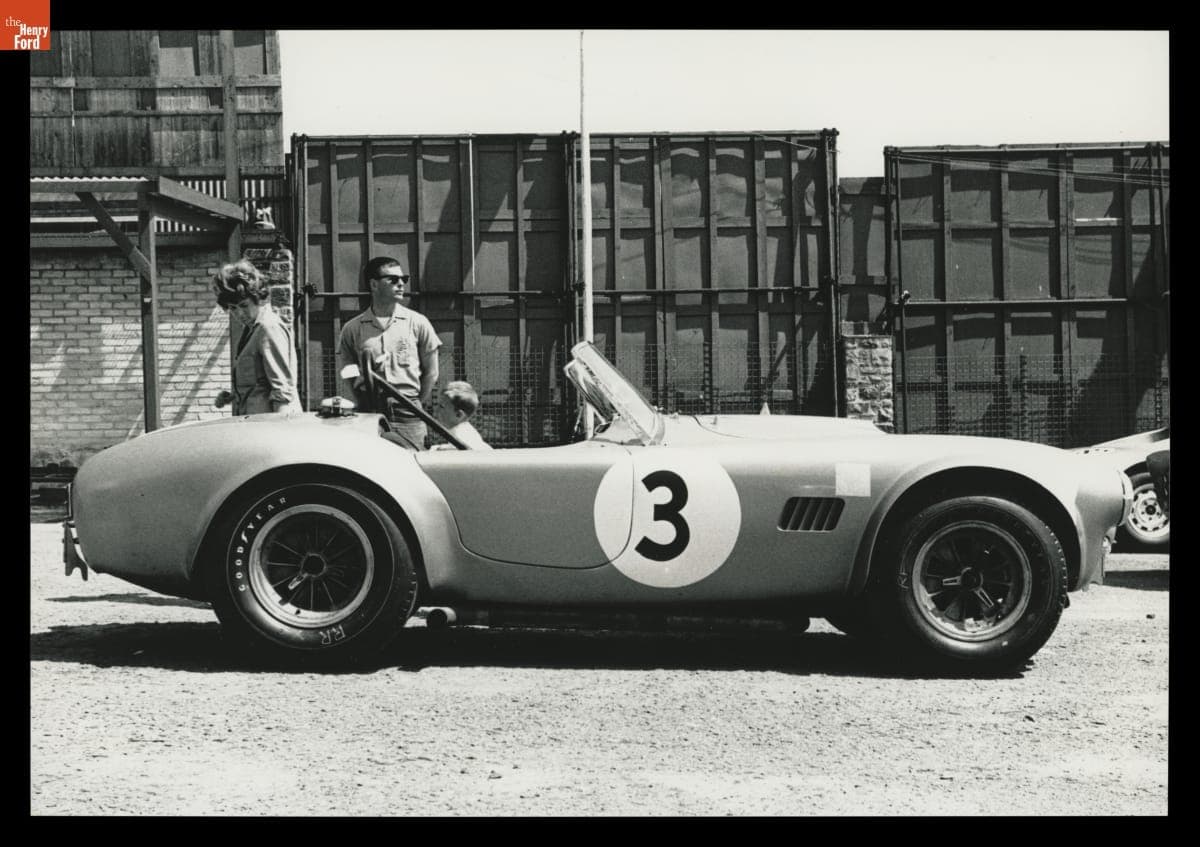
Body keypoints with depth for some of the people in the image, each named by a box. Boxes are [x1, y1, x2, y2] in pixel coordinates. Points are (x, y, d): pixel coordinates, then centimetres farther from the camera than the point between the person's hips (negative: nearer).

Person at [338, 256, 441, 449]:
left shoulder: (417, 323, 7)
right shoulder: (352, 329, 7)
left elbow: (431, 373, 11)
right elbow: (347, 381, 9)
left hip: (408, 414, 0)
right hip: (368, 412, 0)